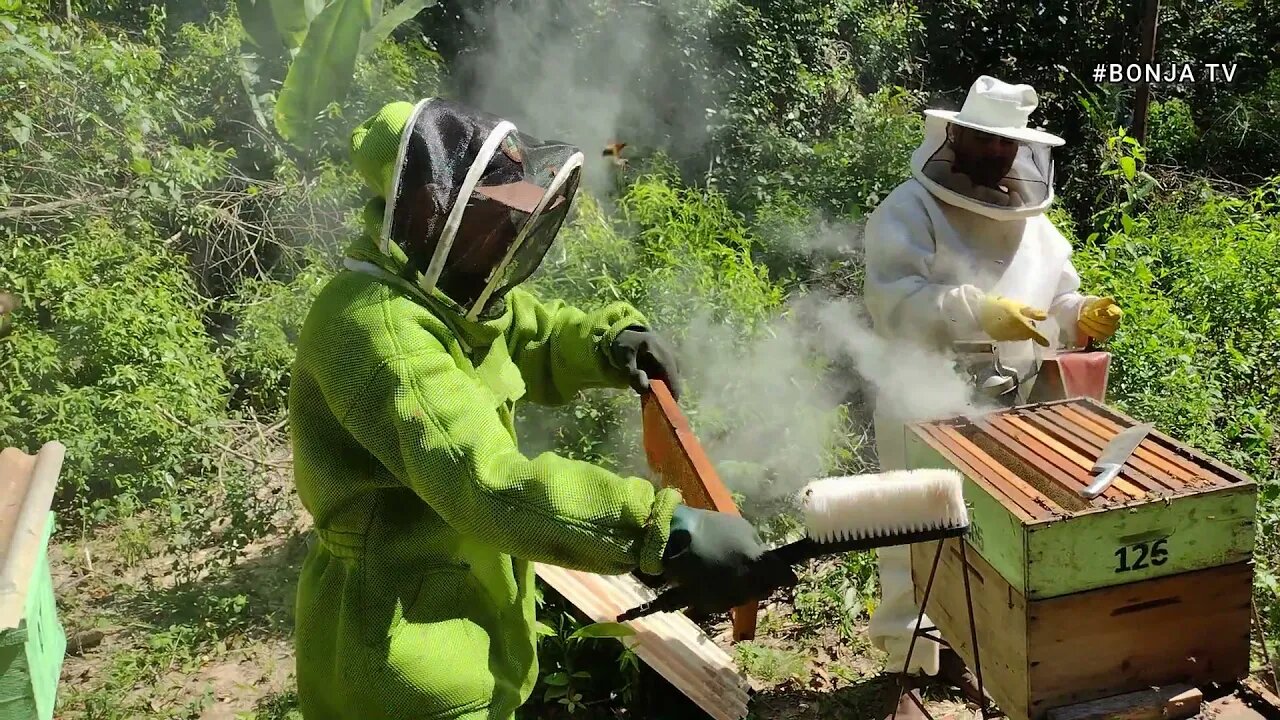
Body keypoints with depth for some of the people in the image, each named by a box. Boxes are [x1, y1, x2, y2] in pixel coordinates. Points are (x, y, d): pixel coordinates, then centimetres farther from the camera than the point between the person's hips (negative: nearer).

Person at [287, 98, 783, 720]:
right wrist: (667, 533, -43)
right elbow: (489, 484, -39)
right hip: (404, 656, -9)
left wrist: (610, 342, -6)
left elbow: (535, 339, 16)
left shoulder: (443, 289, 3)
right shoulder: (376, 327, -29)